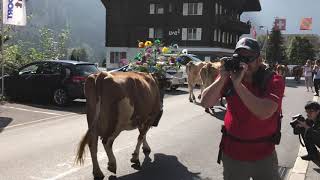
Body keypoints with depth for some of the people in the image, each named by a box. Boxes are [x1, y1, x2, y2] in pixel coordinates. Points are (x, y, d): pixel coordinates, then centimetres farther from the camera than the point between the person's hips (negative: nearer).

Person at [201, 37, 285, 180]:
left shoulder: (274, 81, -13)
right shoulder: (229, 77, -5)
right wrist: (222, 78, -24)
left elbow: (264, 113, -29)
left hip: (264, 154, -2)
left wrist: (238, 84, -30)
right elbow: (205, 103, -12)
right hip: (231, 153, 2)